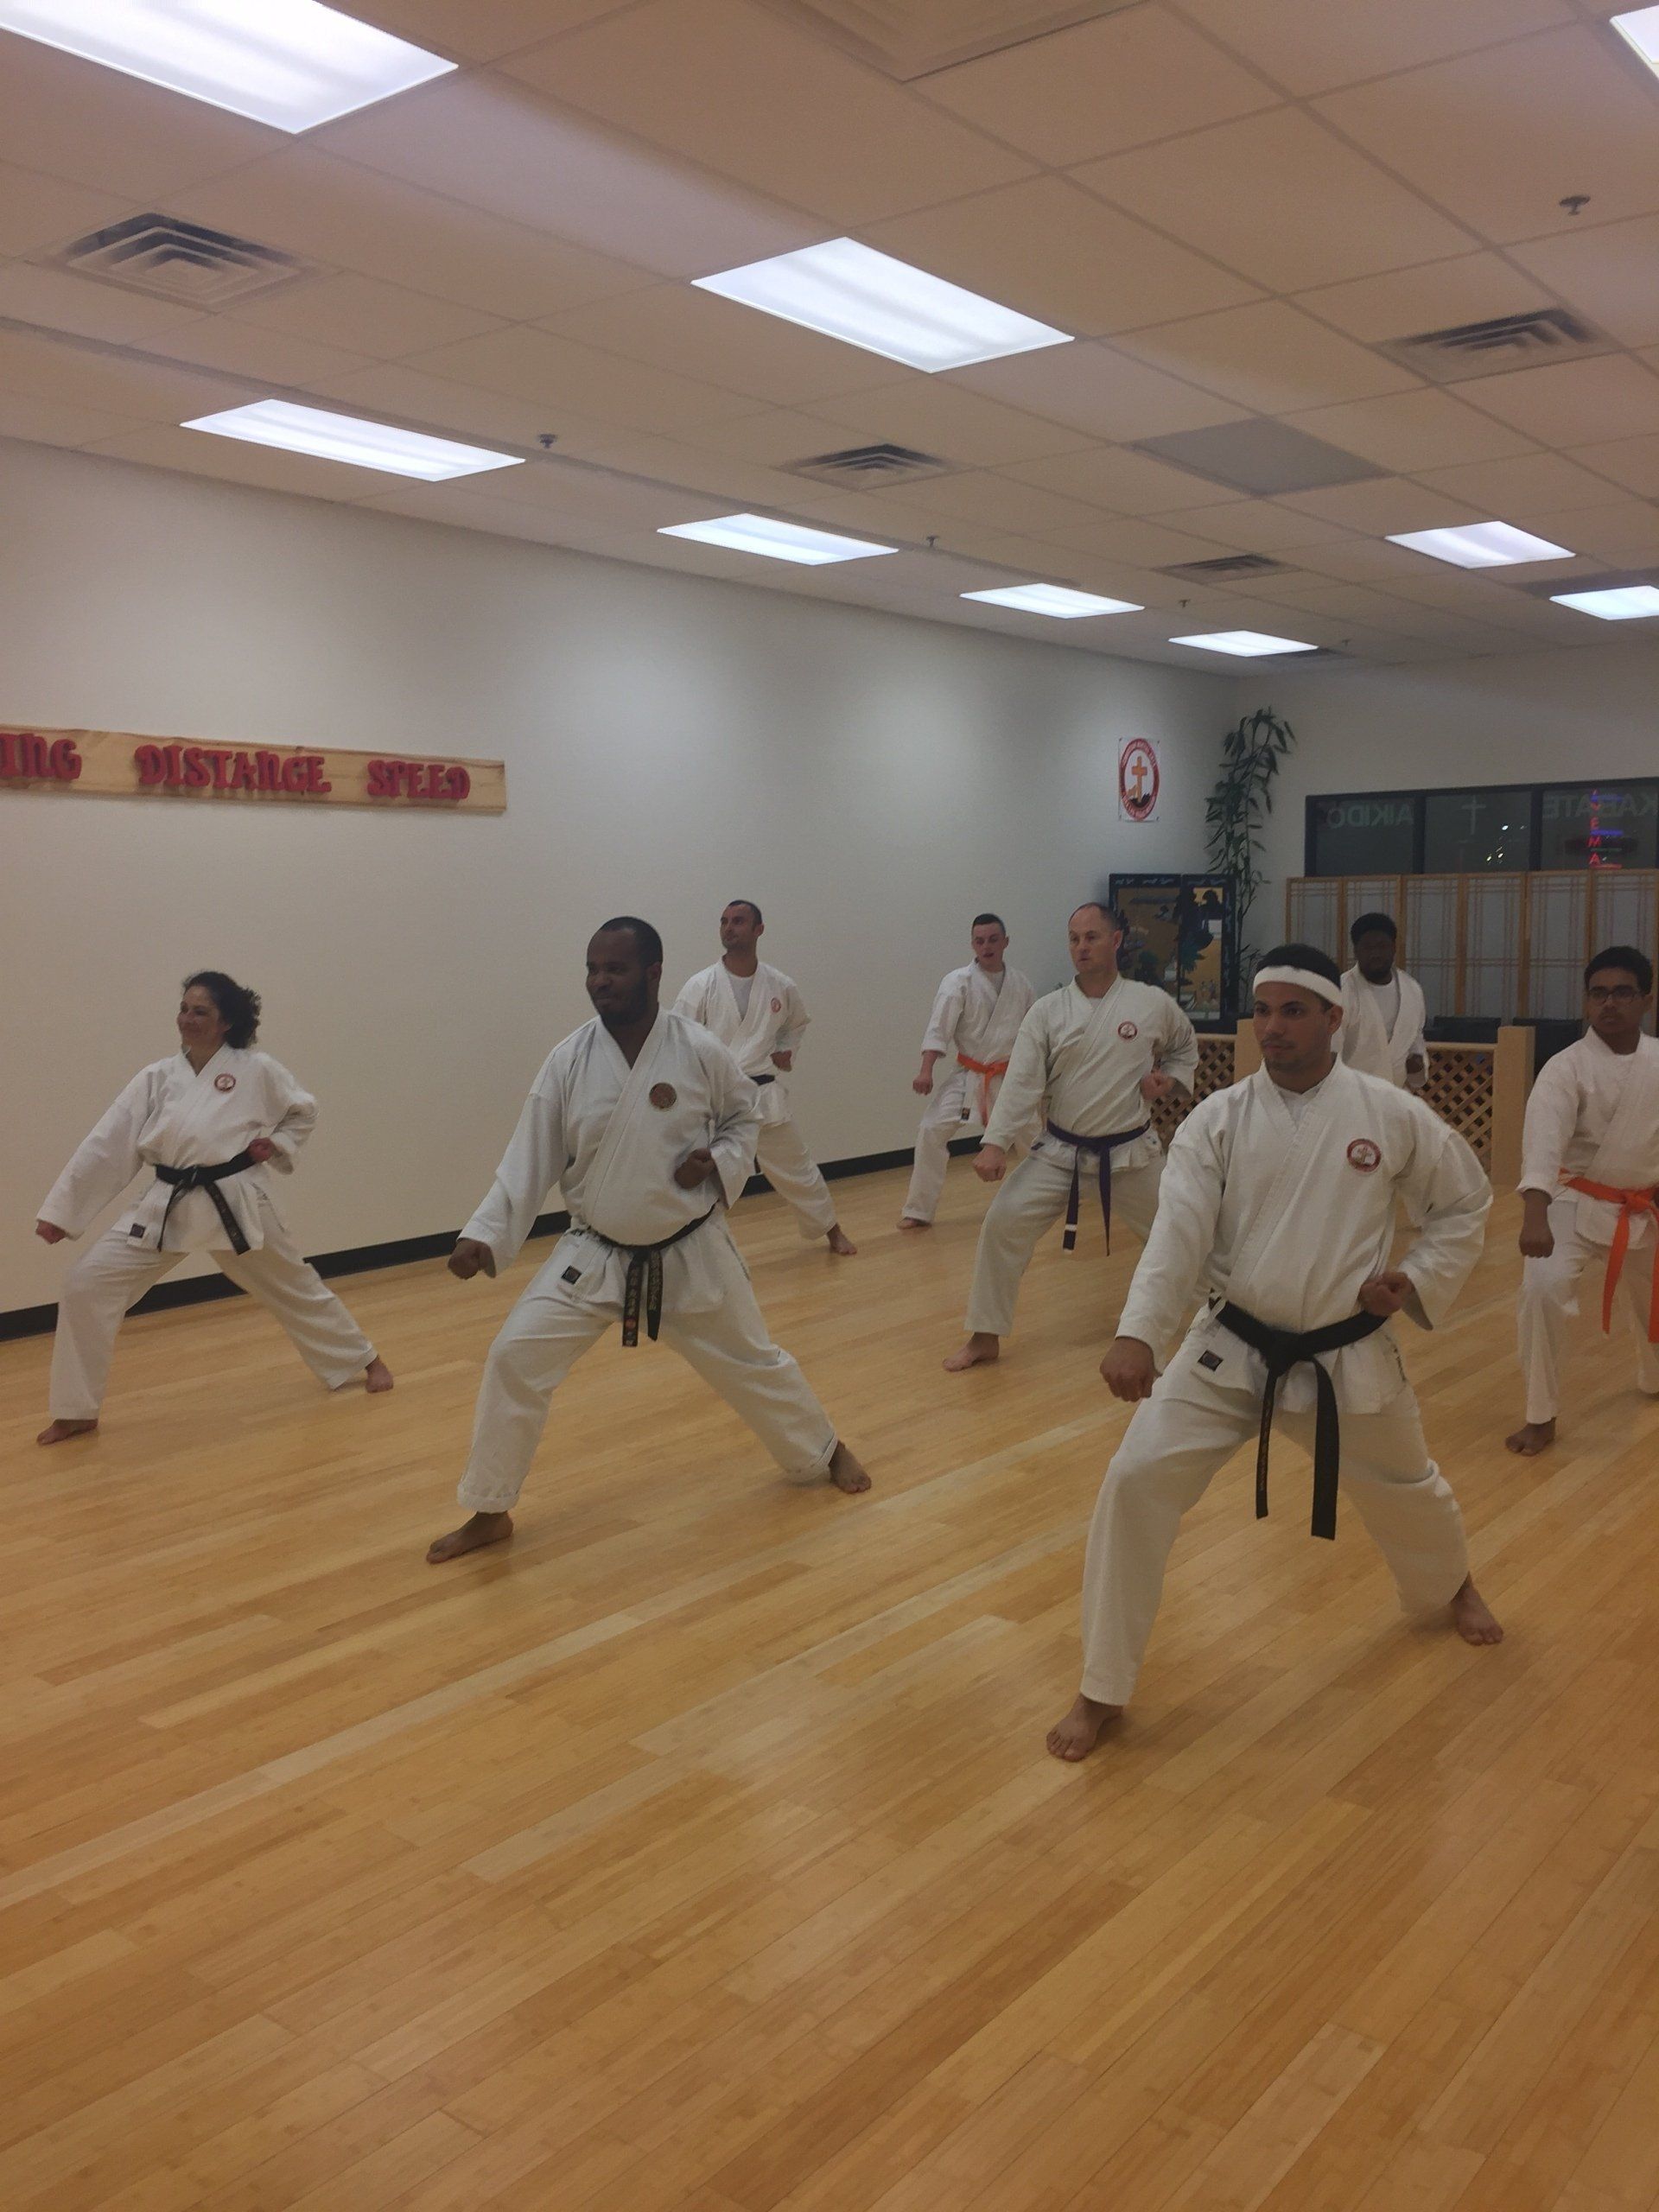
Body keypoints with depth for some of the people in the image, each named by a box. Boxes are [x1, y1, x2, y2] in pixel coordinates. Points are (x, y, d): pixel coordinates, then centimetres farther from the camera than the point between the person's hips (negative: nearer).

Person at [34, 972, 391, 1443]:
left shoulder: (256, 1070, -6)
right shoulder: (156, 1077, 1)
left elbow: (304, 1112, 11)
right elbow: (107, 1145, 1)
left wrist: (276, 1145, -7)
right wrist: (61, 1209, 1)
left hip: (237, 1204, -2)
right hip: (166, 1206, 3)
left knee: (295, 1289, 12)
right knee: (86, 1285, -8)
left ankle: (365, 1359, 38)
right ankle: (76, 1412, 7)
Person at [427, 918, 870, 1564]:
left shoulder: (700, 1051, -14)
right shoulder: (568, 1059, -11)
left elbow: (744, 1115, 4)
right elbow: (531, 1158, -8)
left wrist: (720, 1160, -16)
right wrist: (485, 1233, -19)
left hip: (691, 1252, -1)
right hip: (594, 1254, 1)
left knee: (751, 1361, 13)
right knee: (514, 1358, -9)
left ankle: (824, 1452, 43)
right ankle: (489, 1512, 10)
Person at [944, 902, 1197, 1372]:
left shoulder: (1153, 1003, -5)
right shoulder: (1048, 1011, -6)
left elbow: (1186, 1048, 14)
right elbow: (1021, 1081, -12)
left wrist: (1168, 1080, -7)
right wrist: (994, 1144, -23)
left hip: (1131, 1152, 0)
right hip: (1060, 1152, 0)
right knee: (1003, 1224, -14)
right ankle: (984, 1335, -1)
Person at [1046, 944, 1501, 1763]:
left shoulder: (1392, 1114, -7)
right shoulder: (1217, 1120, -9)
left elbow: (1465, 1204, 9)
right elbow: (1178, 1230, -20)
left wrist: (1417, 1279, -6)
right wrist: (1136, 1334, -34)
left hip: (1346, 1353, 1)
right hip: (1230, 1348, 0)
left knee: (1402, 1486, 22)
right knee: (1136, 1482, -14)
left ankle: (1453, 1585, 62)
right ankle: (1100, 1691, 2)